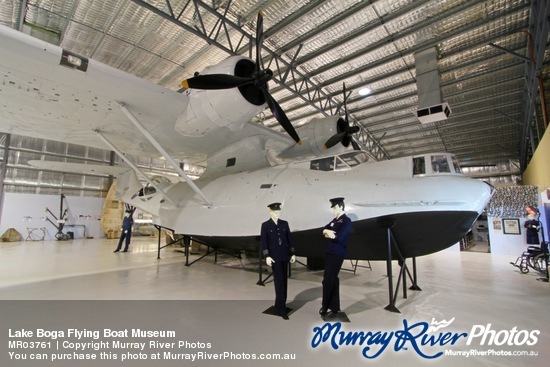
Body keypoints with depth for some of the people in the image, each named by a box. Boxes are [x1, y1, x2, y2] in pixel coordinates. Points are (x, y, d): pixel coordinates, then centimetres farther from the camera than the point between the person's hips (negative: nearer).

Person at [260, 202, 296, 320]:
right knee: (279, 281, -4)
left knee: (284, 281, 11)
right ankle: (281, 308, 4)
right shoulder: (265, 225, -3)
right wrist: (267, 256, -15)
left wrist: (292, 253, 6)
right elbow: (263, 242, -6)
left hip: (284, 255, 4)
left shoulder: (284, 223, 6)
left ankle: (280, 305, 27)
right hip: (274, 256, -4)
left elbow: (289, 239, 9)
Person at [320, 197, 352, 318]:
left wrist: (328, 233, -8)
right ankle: (334, 307, 25)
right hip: (329, 252, 8)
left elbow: (339, 237, -23)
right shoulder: (335, 220, 14)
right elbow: (324, 230, 10)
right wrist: (327, 232, -12)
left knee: (328, 280, -1)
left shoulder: (346, 221, -11)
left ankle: (325, 306, 17)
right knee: (333, 279, 13)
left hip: (337, 254, -8)